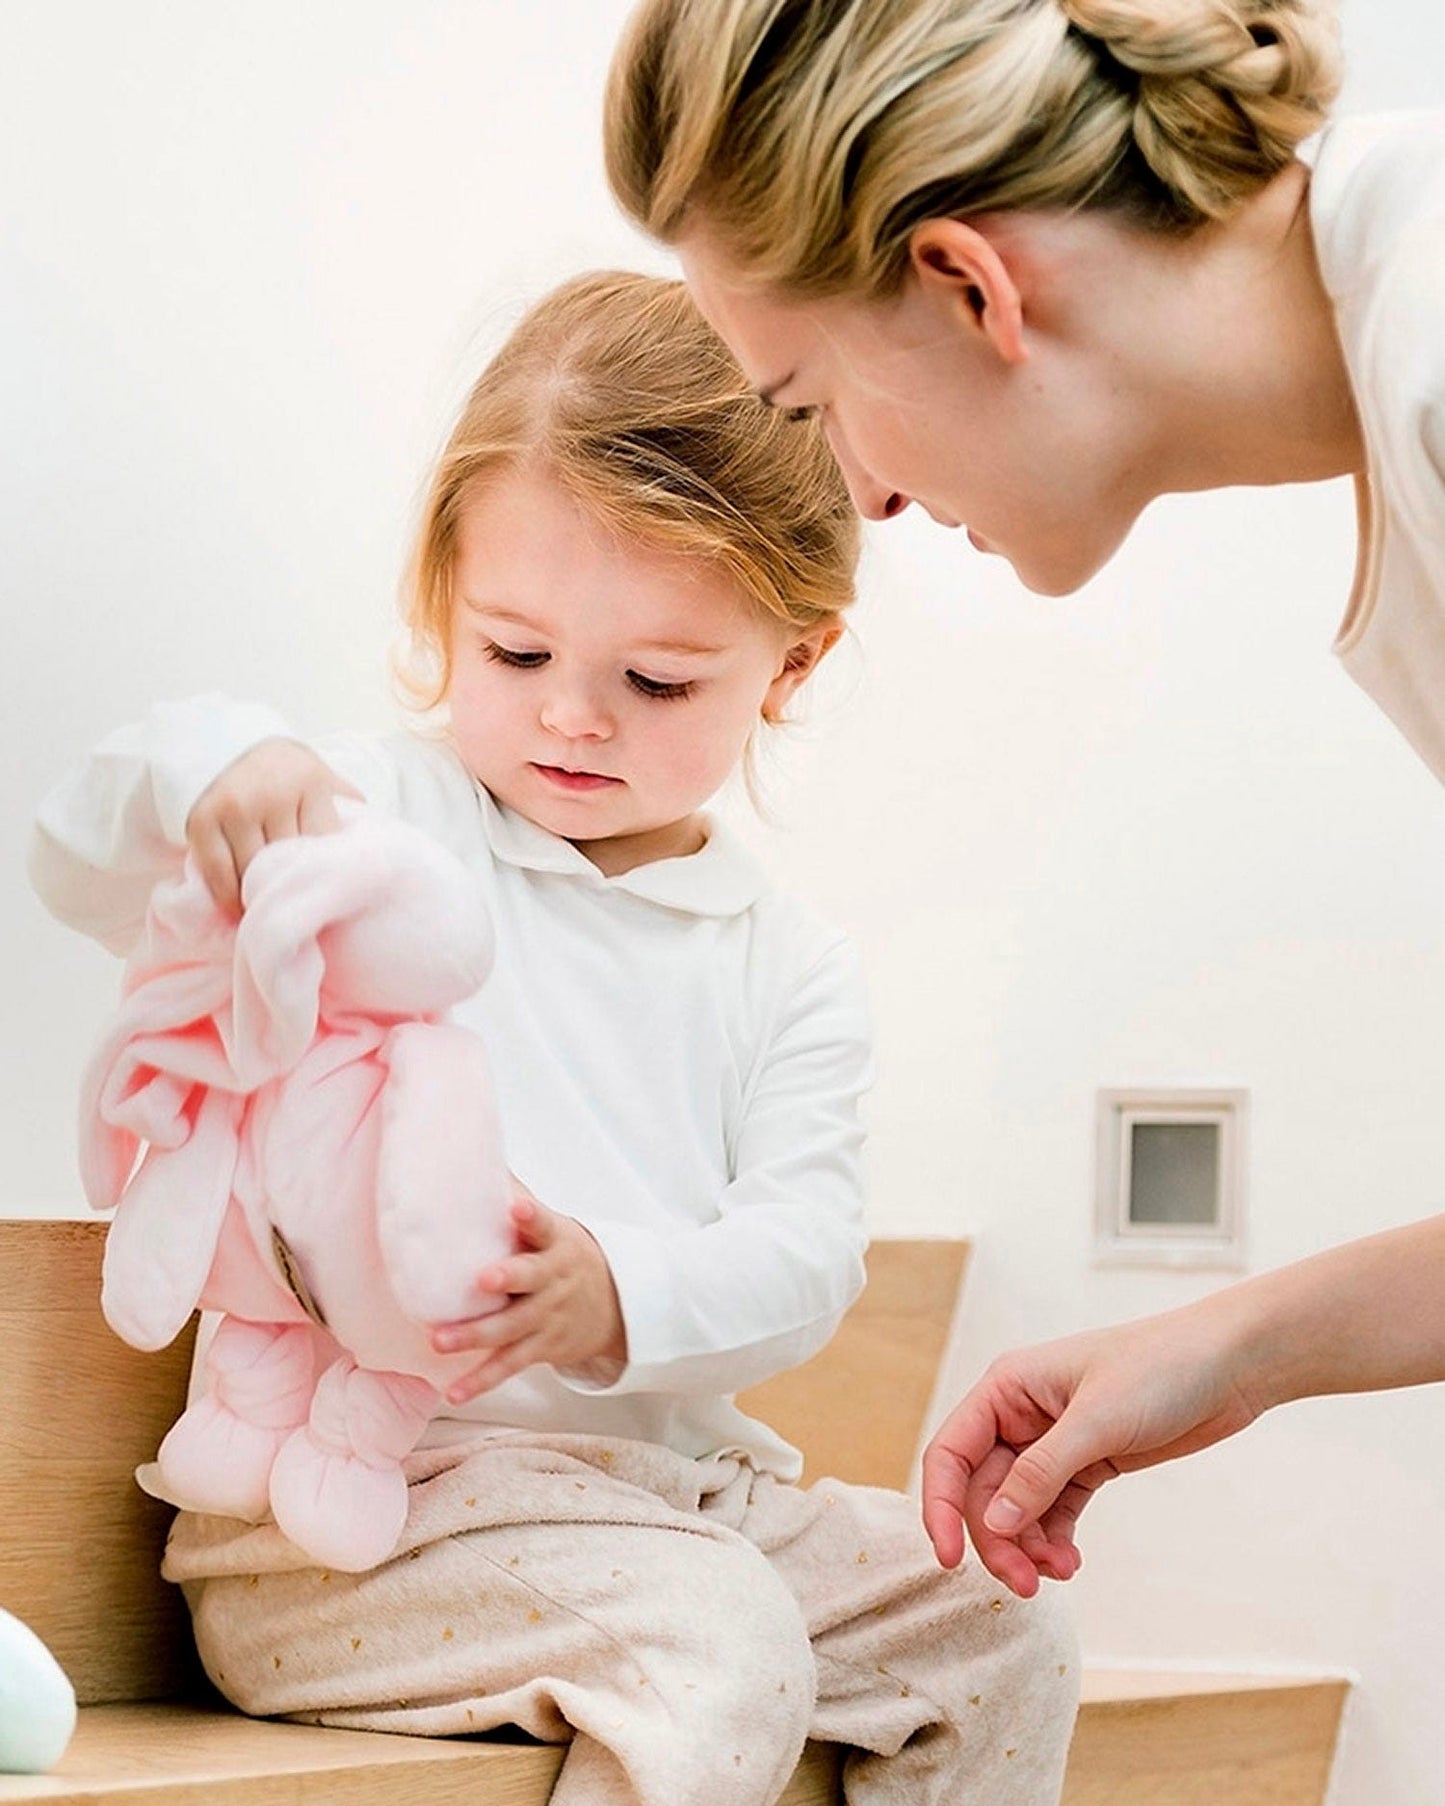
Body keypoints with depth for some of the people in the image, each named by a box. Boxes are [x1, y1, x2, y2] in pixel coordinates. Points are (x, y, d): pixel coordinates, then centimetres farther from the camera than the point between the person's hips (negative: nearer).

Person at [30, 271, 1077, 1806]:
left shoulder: (790, 970, 11)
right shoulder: (369, 826, 0)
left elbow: (801, 1243, -2)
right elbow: (79, 864, -11)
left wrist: (625, 1294, -26)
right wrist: (209, 769, -35)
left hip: (671, 1473, 6)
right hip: (359, 1491, -6)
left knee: (1003, 1647, 1)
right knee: (716, 1655, -28)